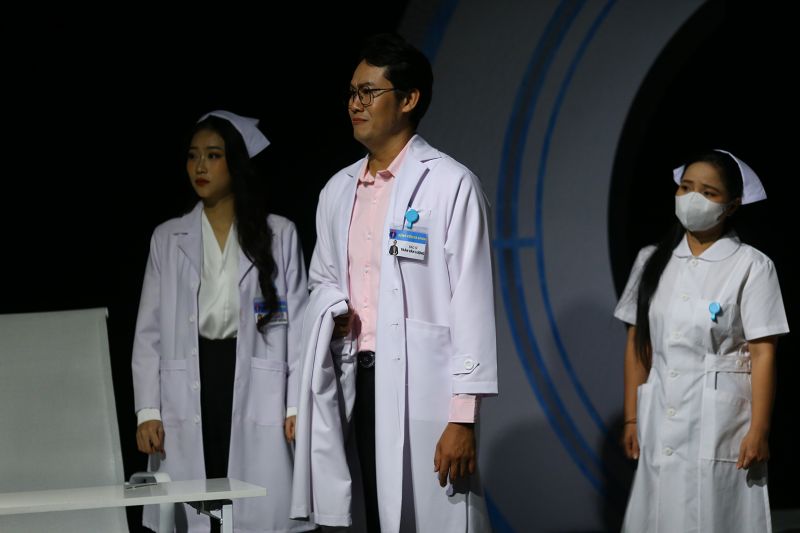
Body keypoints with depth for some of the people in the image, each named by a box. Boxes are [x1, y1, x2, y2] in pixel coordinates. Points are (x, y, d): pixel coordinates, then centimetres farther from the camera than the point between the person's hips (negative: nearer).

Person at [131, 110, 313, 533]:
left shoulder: (279, 234, 5)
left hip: (256, 392, -2)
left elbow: (297, 324, 3)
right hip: (188, 396, 2)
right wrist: (147, 410, 0)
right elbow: (150, 332, 9)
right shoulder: (168, 238, 10)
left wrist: (298, 406, -4)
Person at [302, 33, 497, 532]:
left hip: (422, 392, -6)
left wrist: (463, 417, -14)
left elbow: (471, 303, -8)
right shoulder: (338, 189, 15)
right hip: (354, 384, 6)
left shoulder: (450, 184, -4)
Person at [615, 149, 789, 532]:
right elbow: (637, 344, 11)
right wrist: (631, 419, 8)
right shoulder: (652, 261, 9)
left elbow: (763, 353, -8)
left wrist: (759, 431, -12)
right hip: (661, 424, 4)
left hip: (721, 424, -4)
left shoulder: (751, 266, -4)